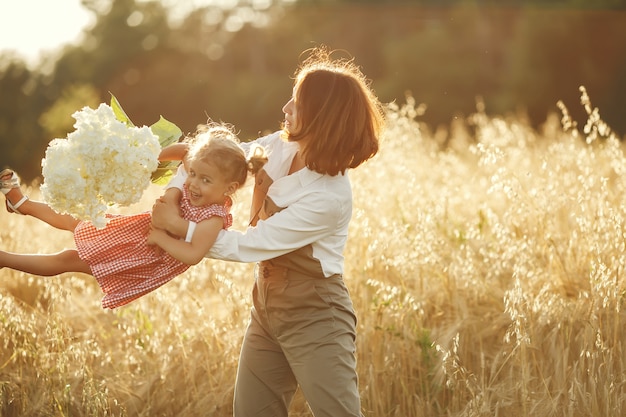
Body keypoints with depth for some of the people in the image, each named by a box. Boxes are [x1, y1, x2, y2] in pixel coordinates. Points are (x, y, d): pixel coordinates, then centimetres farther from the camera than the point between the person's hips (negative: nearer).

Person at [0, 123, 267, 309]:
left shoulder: (213, 218, -32)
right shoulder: (190, 188, -11)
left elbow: (193, 255, -45)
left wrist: (160, 237, -33)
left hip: (149, 259, -7)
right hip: (139, 229, 7)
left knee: (65, 260, 1)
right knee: (75, 221, 22)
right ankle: (22, 203, 45)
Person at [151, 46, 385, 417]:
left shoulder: (331, 197, -26)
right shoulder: (281, 147, -5)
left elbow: (251, 245, -23)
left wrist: (180, 226, -18)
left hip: (315, 320, -8)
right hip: (268, 312, 8)